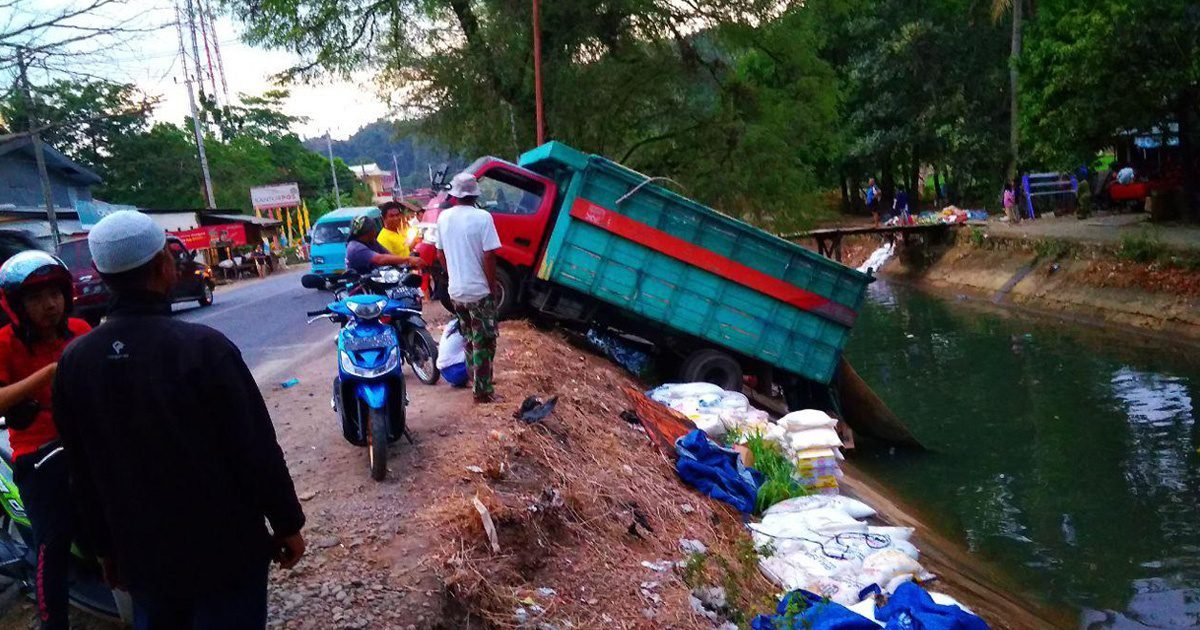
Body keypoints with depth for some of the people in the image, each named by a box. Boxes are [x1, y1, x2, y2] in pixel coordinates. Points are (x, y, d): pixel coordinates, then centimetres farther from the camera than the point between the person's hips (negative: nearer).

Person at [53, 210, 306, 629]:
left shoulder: (74, 362, -4)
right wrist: (287, 523, -4)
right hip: (225, 547, -5)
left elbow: (83, 472, 5)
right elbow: (256, 449, -17)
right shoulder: (203, 347, -20)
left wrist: (105, 546, 17)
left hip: (141, 551, 5)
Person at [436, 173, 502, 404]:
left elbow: (440, 254, 11)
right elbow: (489, 257, -19)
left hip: (455, 290, 6)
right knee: (484, 343, 3)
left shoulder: (444, 217, 2)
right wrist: (493, 287, -8)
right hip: (479, 291, -6)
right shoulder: (482, 217, -16)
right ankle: (483, 391, 6)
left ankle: (474, 378, 34)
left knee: (469, 338, 22)